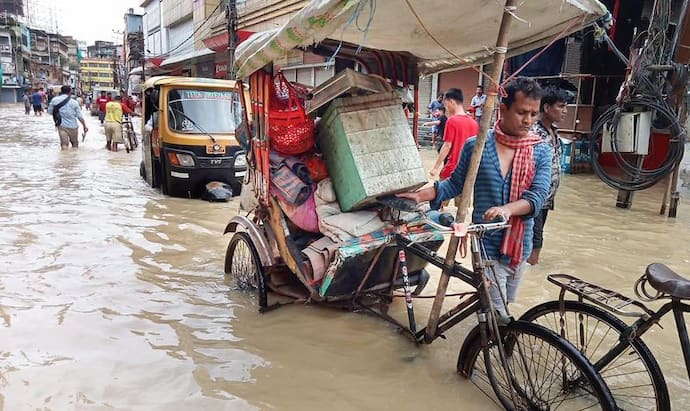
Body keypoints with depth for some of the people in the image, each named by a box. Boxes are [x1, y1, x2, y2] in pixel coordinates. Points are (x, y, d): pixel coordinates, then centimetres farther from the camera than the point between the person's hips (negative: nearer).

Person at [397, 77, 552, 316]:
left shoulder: (541, 151, -2)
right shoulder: (476, 146, -7)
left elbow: (538, 196, -13)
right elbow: (455, 184, 3)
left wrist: (507, 209, -31)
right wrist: (421, 195, -9)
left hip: (520, 244, 3)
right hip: (487, 243, -3)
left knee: (504, 305, 21)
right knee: (498, 314, -3)